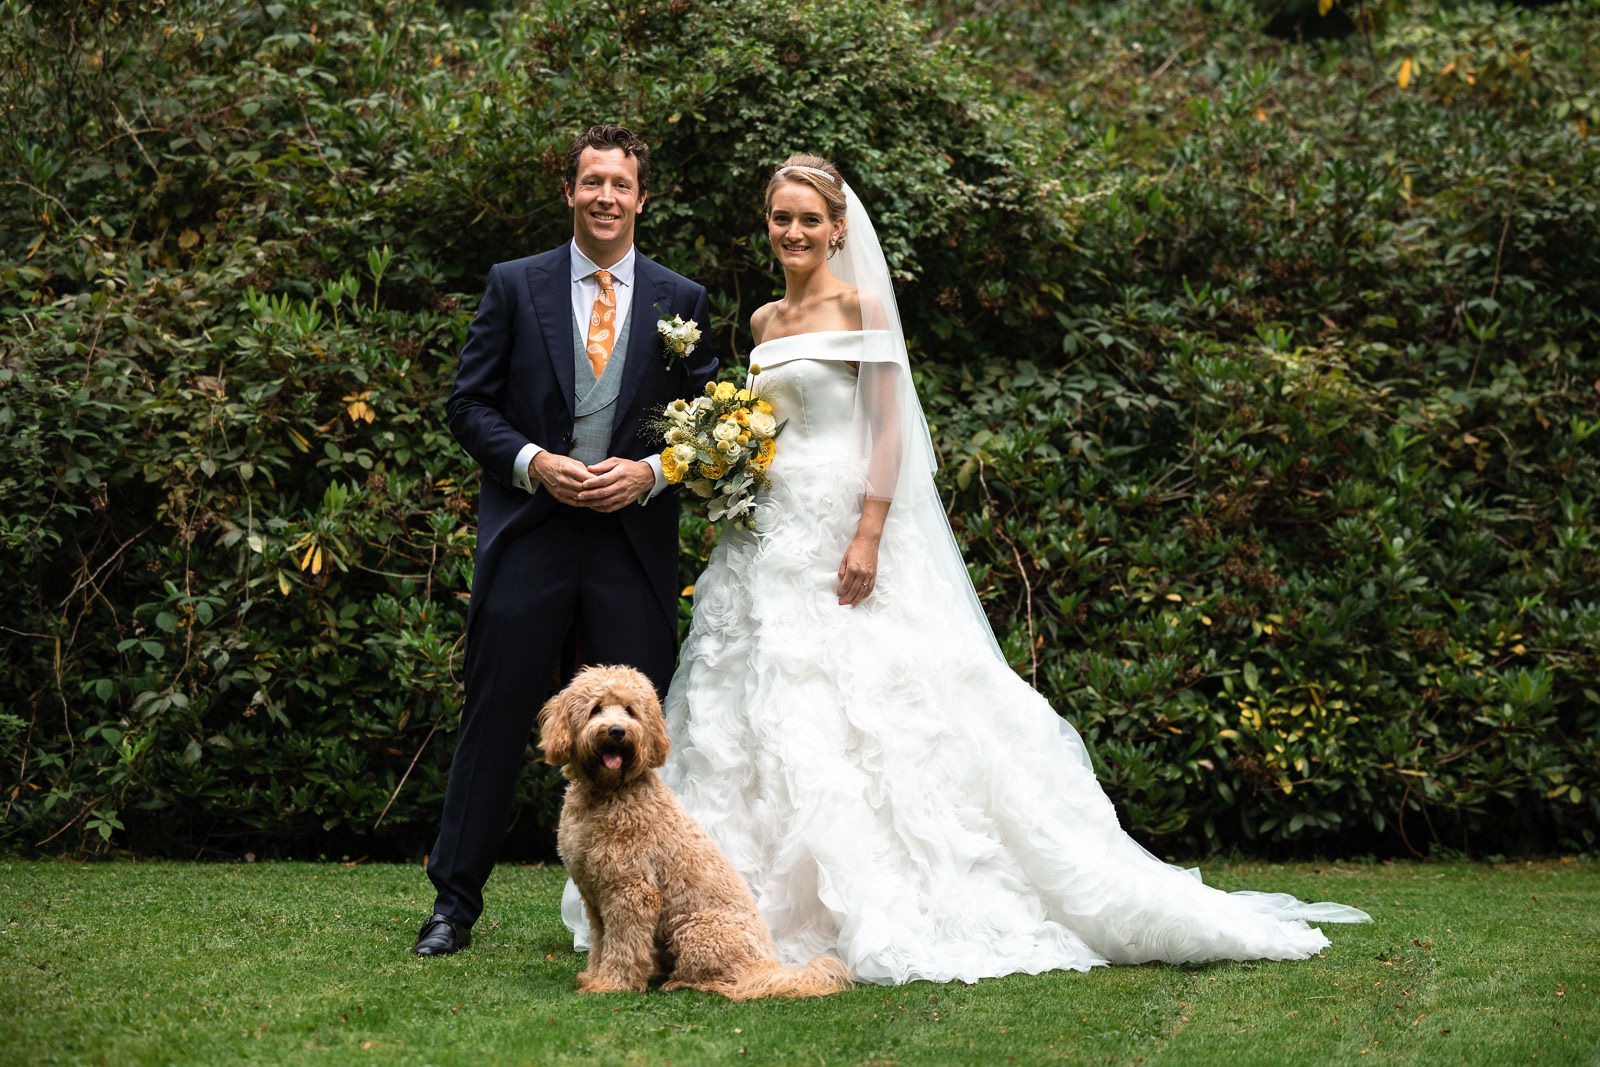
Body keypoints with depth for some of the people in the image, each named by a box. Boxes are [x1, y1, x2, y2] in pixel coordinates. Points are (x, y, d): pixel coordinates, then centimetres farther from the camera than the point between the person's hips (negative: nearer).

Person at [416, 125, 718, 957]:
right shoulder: (515, 285, 6)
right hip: (528, 535, -1)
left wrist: (650, 471, -9)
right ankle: (454, 902, 11)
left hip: (635, 542, 1)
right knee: (494, 721, 2)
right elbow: (469, 403, 4)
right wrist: (535, 464, -11)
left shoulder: (681, 301, 9)